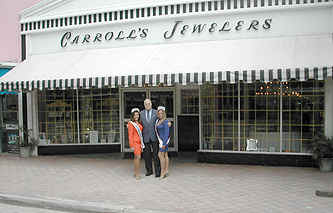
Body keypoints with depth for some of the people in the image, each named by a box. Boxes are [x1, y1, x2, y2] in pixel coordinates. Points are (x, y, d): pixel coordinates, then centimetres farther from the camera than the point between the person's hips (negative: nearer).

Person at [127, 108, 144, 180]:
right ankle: (137, 174, -13)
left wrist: (142, 143, 14)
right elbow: (130, 135, -10)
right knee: (138, 157, -14)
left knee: (136, 157, 10)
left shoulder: (139, 123, 13)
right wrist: (132, 145, -13)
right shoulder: (131, 124, -8)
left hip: (140, 142, 7)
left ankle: (135, 173, 15)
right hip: (135, 142, -7)